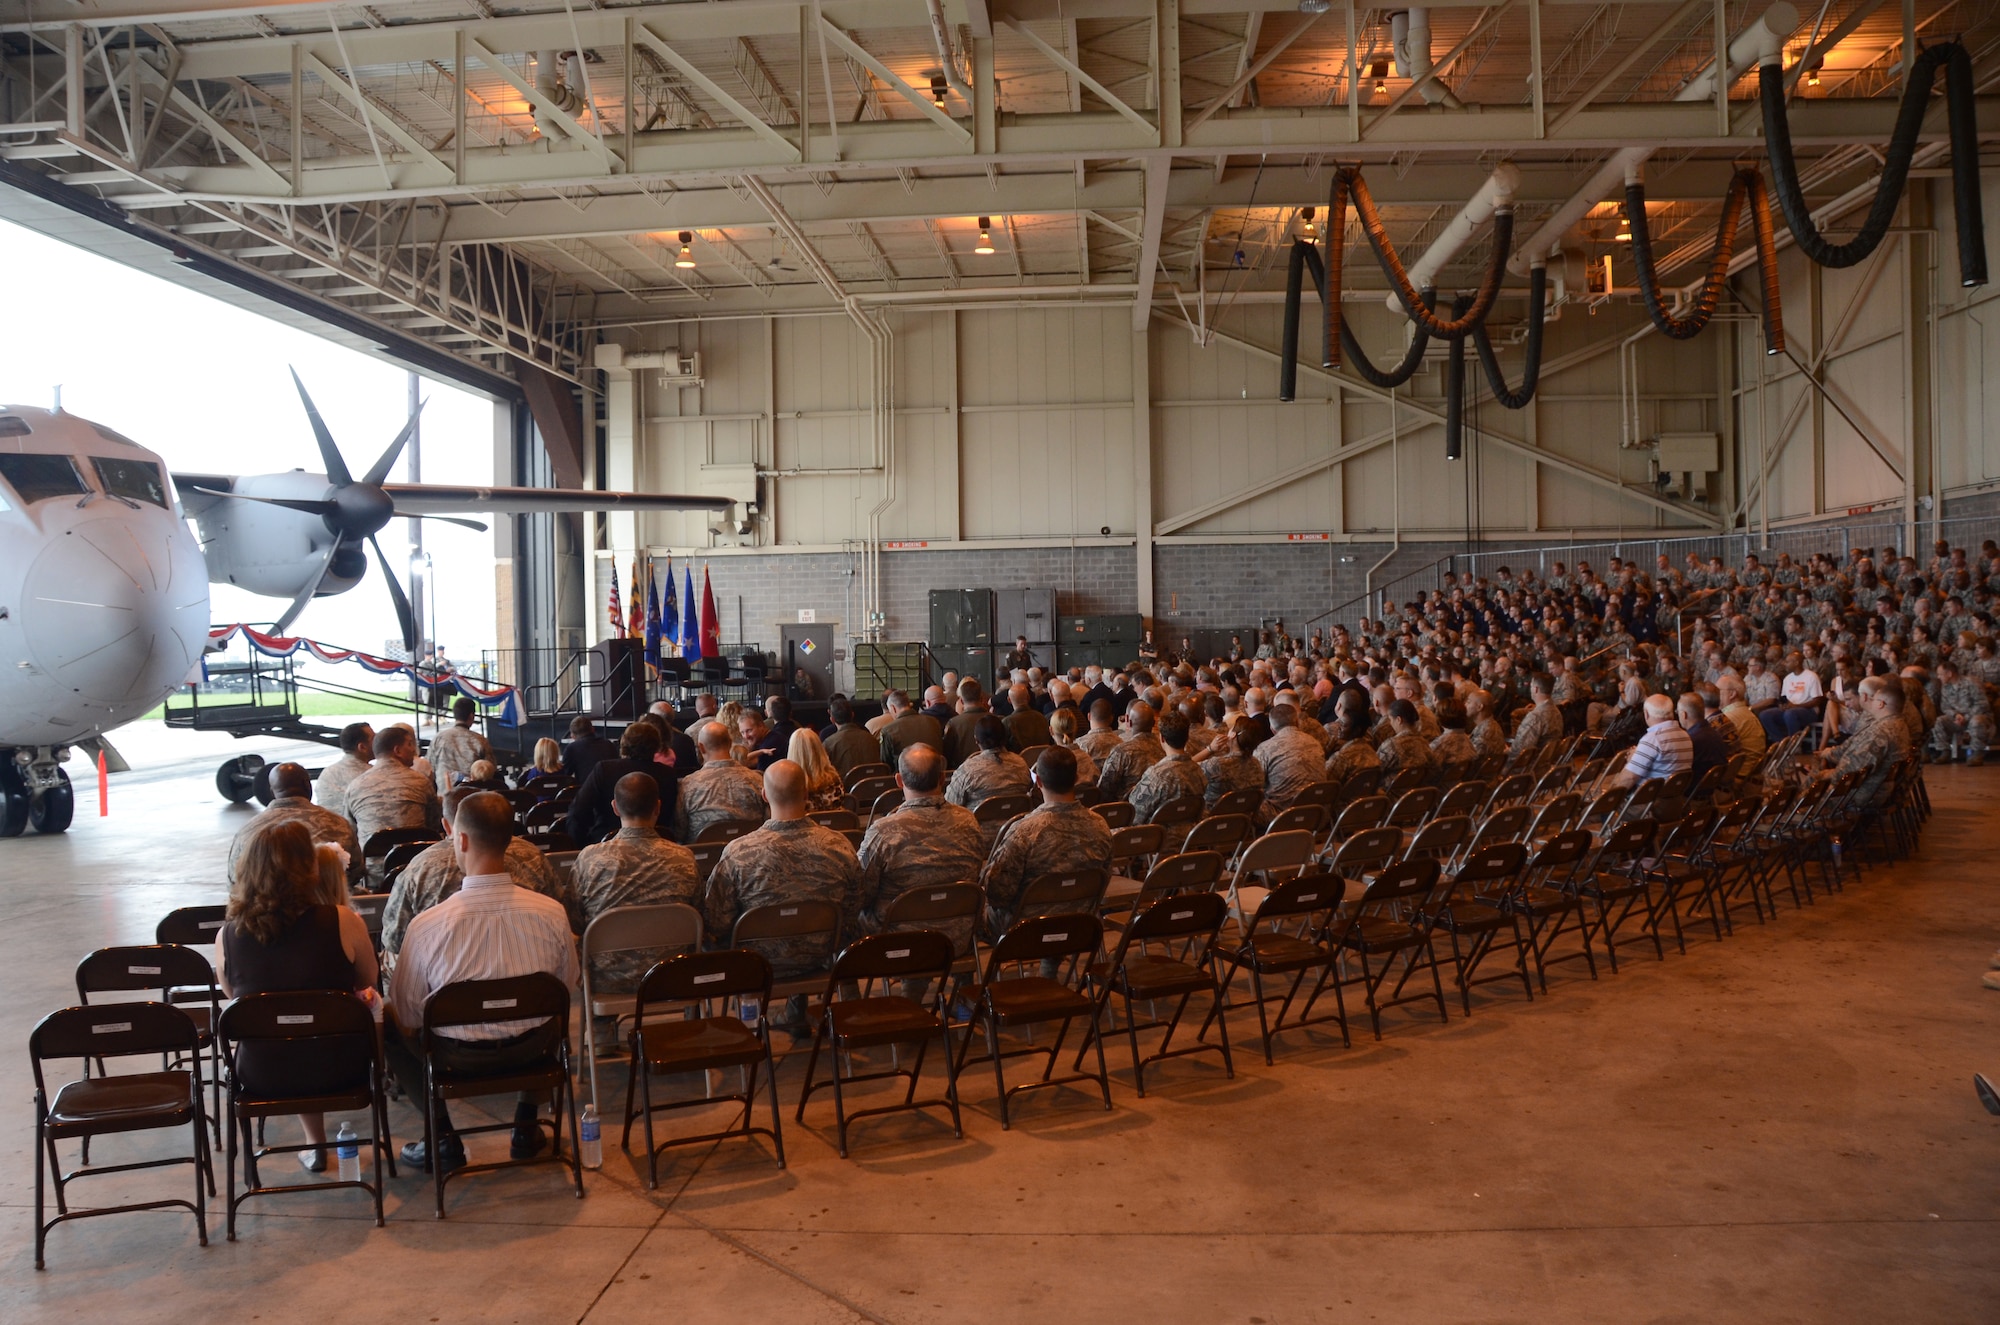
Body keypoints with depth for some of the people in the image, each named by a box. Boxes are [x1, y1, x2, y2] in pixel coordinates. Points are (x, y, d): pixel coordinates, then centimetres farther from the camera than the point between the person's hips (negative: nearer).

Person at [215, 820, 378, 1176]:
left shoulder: (228, 934, -12)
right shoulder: (343, 922, -19)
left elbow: (232, 994, 9)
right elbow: (368, 983, 0)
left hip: (261, 1077, 3)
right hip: (336, 1072, -2)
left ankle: (315, 1145, 41)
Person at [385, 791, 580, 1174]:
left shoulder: (427, 925, -22)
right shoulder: (552, 913, -16)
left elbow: (407, 1016, -10)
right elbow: (566, 985, 2)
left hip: (458, 1056, -2)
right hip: (532, 1048, 2)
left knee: (390, 1028, 26)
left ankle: (443, 1140, 22)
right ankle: (526, 1128, 32)